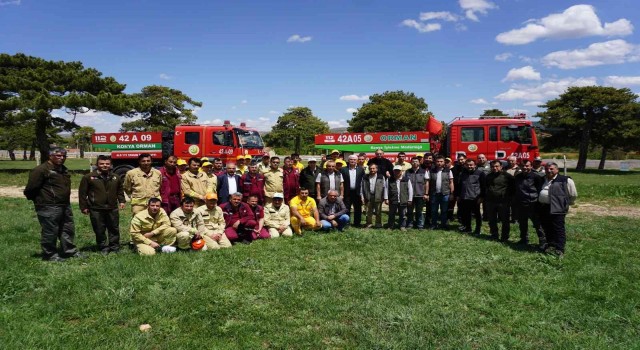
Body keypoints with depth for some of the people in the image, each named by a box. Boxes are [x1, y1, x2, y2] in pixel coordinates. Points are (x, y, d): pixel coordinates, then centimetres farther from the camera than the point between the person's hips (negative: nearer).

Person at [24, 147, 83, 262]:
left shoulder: (63, 169, 13)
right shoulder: (41, 170, -15)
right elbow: (31, 188, -14)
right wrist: (38, 200, -2)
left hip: (65, 206, 9)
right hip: (48, 208, -9)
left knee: (68, 230, 15)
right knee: (50, 232, 0)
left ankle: (70, 251, 27)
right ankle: (50, 254, 12)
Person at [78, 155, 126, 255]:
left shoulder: (116, 178, 10)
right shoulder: (89, 177, -2)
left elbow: (120, 191, 21)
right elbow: (82, 193, -1)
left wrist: (122, 201, 8)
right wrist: (84, 207, -2)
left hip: (112, 208, 3)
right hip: (96, 209, -3)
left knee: (114, 229, 9)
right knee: (99, 231, 4)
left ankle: (114, 248, 20)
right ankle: (103, 248, 17)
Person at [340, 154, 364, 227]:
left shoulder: (361, 169, 5)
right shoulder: (343, 169, 2)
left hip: (357, 193, 1)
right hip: (347, 193, -1)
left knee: (358, 209, 9)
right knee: (346, 209, 4)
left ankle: (357, 223, 20)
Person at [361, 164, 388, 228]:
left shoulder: (381, 177, 2)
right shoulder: (365, 177, 6)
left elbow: (385, 187, 2)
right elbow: (362, 187, 7)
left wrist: (385, 198, -2)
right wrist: (362, 197, 2)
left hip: (378, 198, -1)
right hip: (368, 197, 1)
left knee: (378, 212, 5)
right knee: (368, 212, 4)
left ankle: (378, 224, 17)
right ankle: (369, 224, 15)